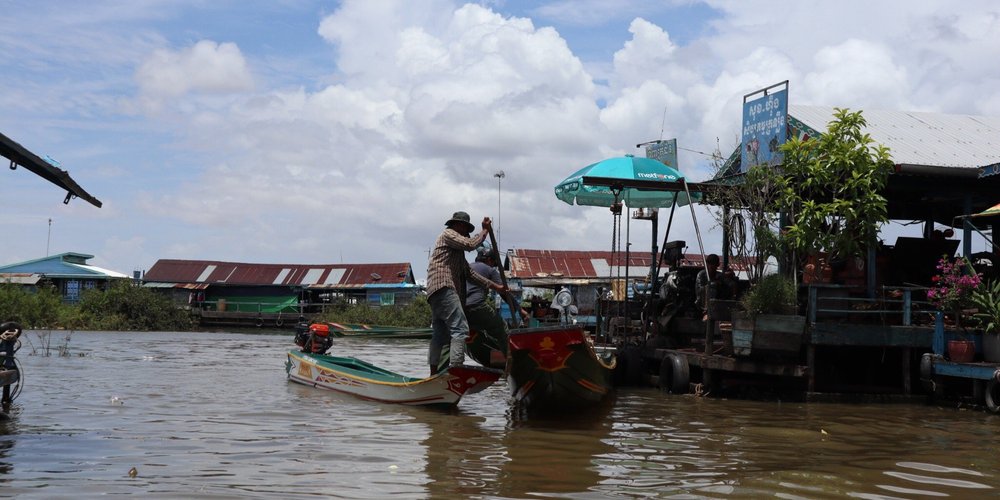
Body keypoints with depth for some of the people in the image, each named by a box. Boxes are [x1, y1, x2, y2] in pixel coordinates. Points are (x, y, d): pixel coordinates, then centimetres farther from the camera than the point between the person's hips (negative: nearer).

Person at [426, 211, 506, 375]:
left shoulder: (458, 251, 33)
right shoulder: (448, 234, 5)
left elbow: (469, 273, 29)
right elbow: (470, 244, -10)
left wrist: (494, 286, 25)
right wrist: (485, 230, 6)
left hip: (436, 294, 10)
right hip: (444, 288, -10)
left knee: (440, 335, 10)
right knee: (460, 329, -19)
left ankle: (433, 375, 11)